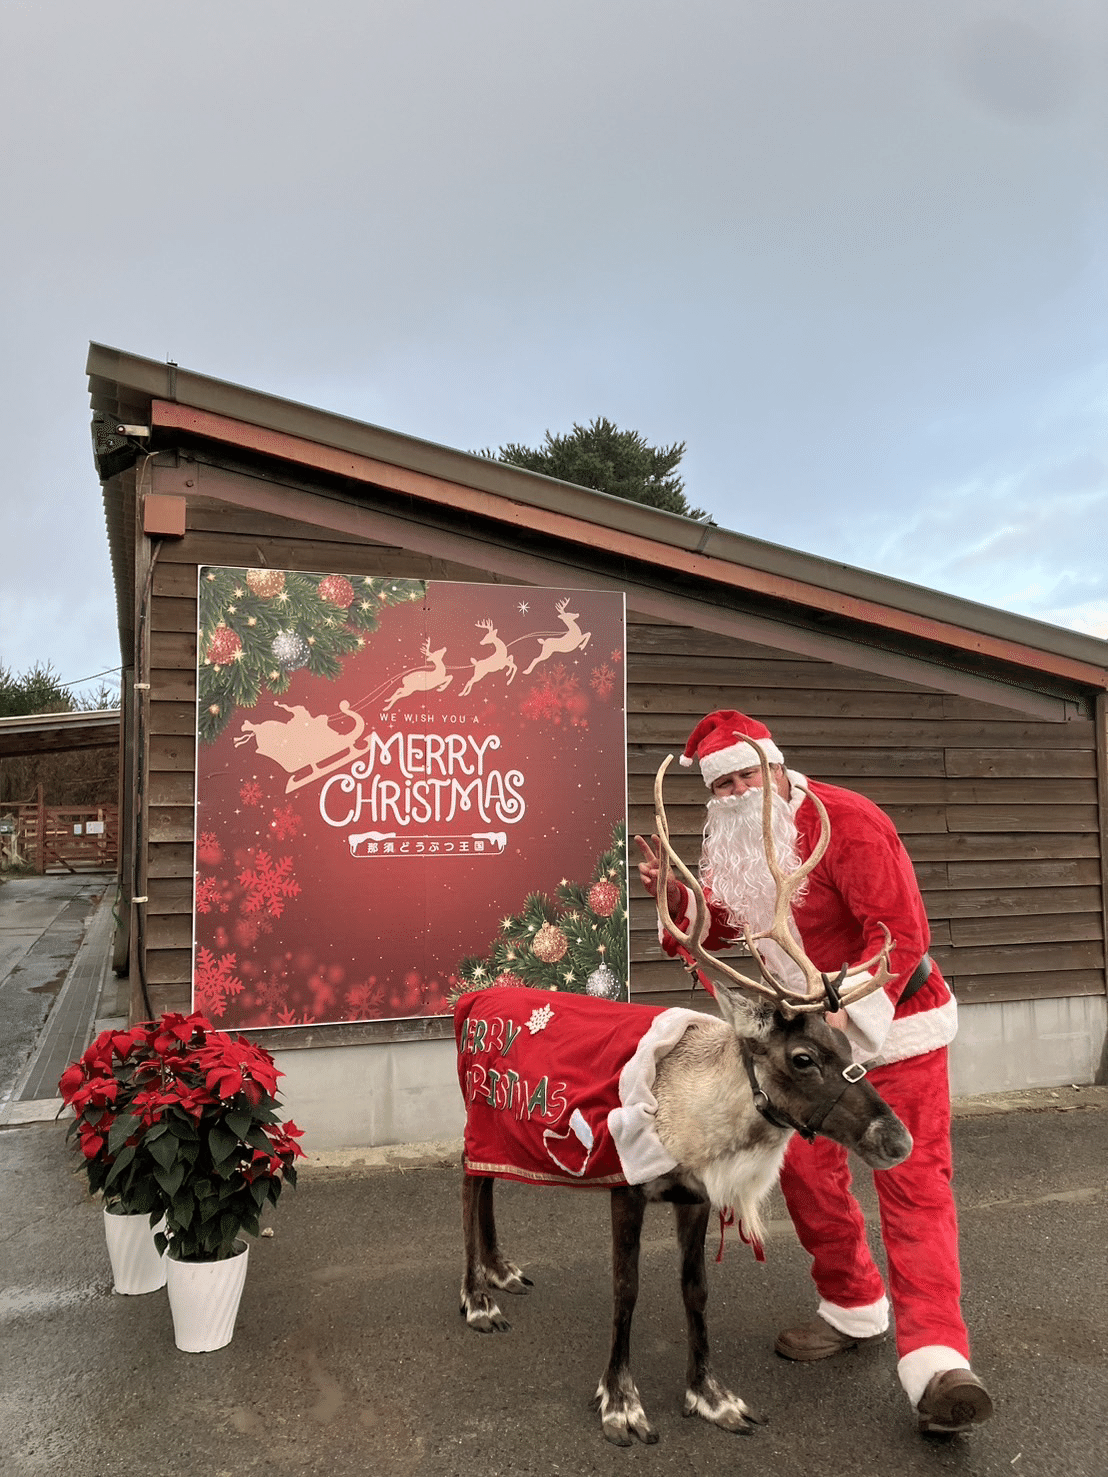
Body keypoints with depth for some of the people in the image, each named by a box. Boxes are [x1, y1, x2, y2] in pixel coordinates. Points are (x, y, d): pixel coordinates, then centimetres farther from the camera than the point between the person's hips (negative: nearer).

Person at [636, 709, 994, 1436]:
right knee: (806, 1169, 9)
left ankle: (935, 1361, -6)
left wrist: (846, 1010, -35)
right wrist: (677, 895, -10)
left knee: (914, 1184, -7)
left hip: (892, 1021, -7)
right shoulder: (734, 844, 0)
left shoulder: (844, 820, -23)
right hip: (808, 1030, 7)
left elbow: (901, 928, -26)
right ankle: (855, 1310, 29)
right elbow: (722, 926, 11)